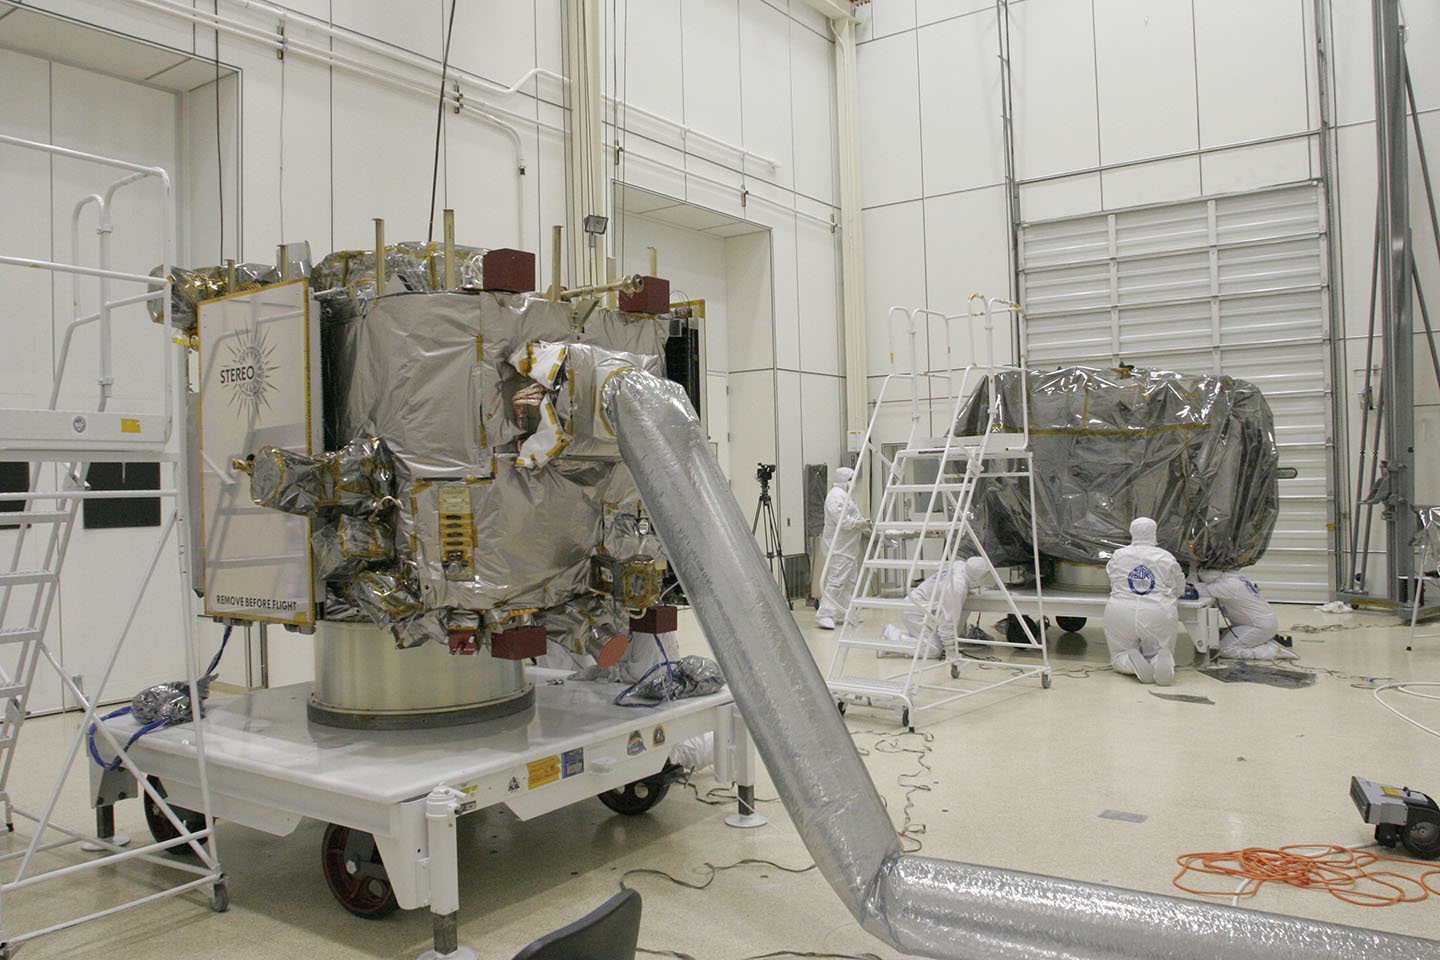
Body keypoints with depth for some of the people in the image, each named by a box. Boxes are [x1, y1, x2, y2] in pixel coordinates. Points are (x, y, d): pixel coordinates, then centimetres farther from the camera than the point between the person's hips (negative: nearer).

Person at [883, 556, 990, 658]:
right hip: (914, 612, -10)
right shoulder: (957, 587, -29)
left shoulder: (959, 566, -2)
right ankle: (891, 634, -5)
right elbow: (949, 618, -24)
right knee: (933, 650, -15)